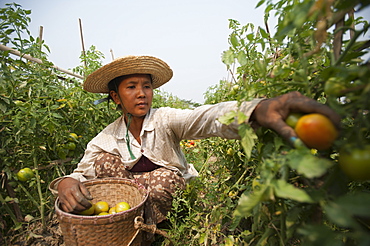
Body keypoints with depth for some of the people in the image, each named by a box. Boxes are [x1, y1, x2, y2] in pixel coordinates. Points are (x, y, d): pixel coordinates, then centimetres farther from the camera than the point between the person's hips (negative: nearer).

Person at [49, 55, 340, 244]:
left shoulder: (164, 120, -19)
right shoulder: (106, 140, -8)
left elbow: (205, 118, -38)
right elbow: (81, 174, -10)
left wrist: (259, 109, -58)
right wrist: (66, 183, -37)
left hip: (177, 195, -1)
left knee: (162, 180, -31)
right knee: (104, 162, -17)